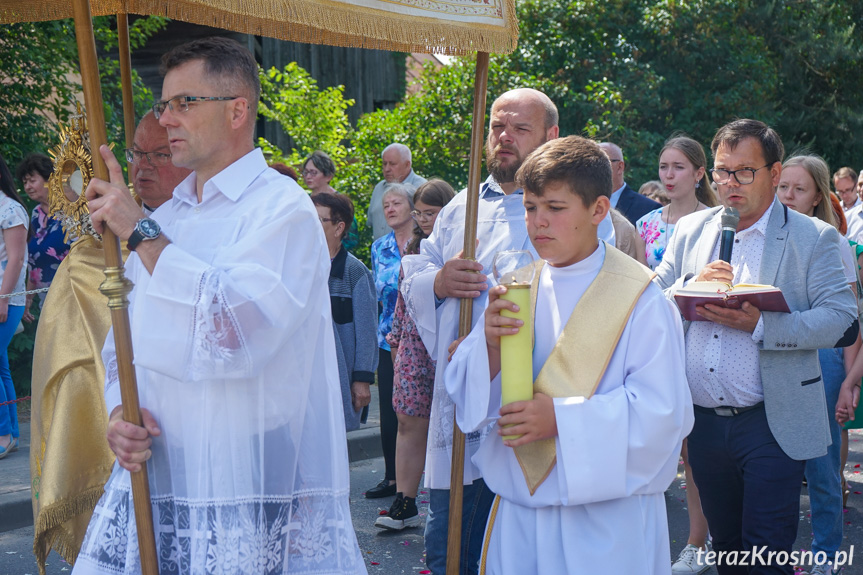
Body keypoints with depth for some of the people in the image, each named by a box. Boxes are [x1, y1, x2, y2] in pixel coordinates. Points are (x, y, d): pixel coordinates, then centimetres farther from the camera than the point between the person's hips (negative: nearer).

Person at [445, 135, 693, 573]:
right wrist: (489, 344, -16)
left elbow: (661, 411, -14)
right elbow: (468, 392, 4)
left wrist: (562, 418, -21)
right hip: (519, 508, 4)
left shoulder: (639, 298, -9)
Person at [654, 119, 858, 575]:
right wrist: (691, 287, -14)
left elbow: (843, 323, -13)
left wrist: (760, 324, -25)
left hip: (771, 425, -4)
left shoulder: (814, 238, -2)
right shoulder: (690, 230, 10)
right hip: (702, 422, 4)